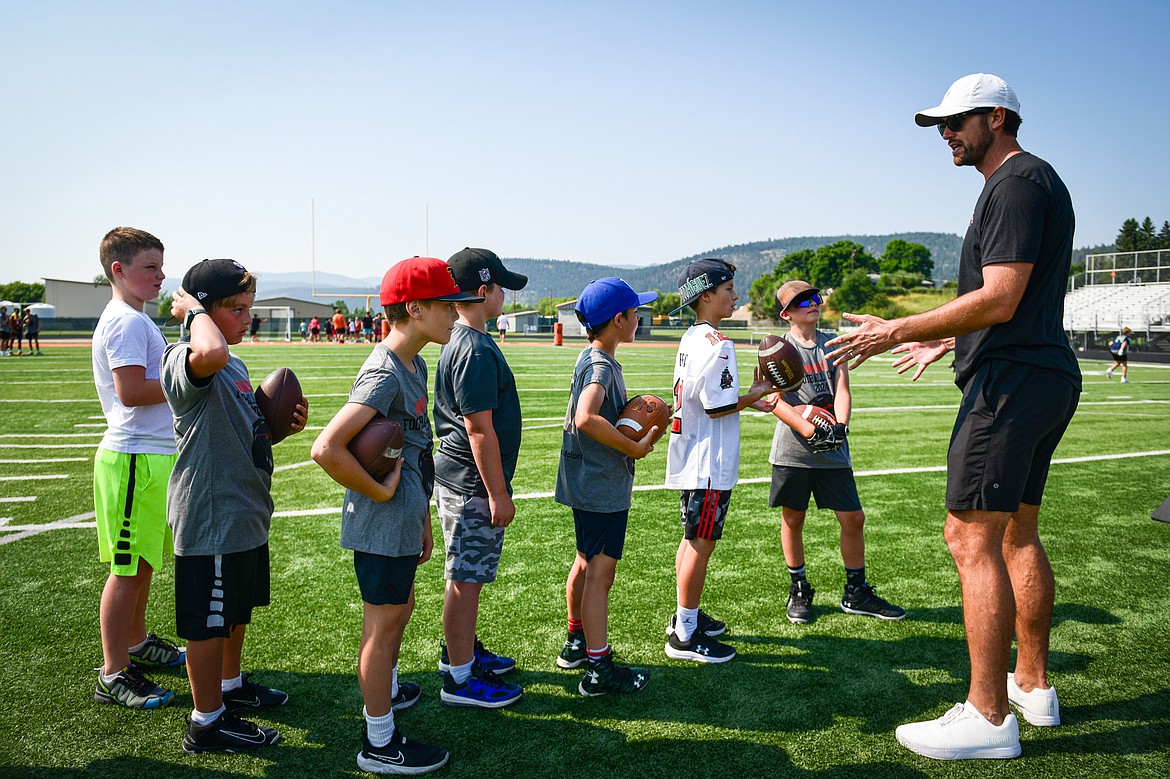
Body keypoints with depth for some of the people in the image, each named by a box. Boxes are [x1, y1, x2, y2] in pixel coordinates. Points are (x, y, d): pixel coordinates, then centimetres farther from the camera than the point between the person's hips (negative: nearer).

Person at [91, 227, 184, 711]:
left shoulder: (136, 320, 18)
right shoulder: (126, 321, -15)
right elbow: (130, 391, -23)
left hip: (154, 454, 10)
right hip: (136, 458, -10)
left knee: (143, 562, 21)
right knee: (127, 569, -2)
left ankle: (136, 644, 37)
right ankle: (114, 675, 9)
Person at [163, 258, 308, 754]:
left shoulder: (235, 366, 13)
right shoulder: (183, 360, -18)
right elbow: (211, 352, -45)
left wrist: (282, 427, 4)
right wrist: (194, 311, -25)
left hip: (244, 513, 10)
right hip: (210, 517, -10)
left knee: (236, 611, 24)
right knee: (209, 622, 4)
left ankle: (230, 686, 42)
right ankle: (206, 723, 18)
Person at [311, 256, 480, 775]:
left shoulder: (413, 365, 8)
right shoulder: (384, 373, -24)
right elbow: (326, 448, -33)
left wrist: (422, 519, 19)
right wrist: (378, 492, -22)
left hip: (402, 522, 10)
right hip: (382, 526, -10)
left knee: (400, 608, 26)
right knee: (383, 624, 4)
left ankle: (386, 689, 50)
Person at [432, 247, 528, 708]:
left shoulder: (463, 343, 12)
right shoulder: (476, 351, -21)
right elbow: (479, 430, -23)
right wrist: (498, 494, -18)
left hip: (460, 479, 10)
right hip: (473, 485, -10)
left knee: (466, 575, 21)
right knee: (465, 579, 0)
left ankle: (462, 650, 36)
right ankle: (460, 678, 12)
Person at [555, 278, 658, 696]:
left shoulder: (592, 358, 10)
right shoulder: (601, 366, -20)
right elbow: (586, 418, -38)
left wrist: (643, 431, 5)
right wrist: (634, 448, -27)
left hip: (589, 484, 10)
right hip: (602, 486, -10)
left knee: (586, 562, 21)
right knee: (601, 571, -4)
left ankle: (576, 642, 37)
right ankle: (600, 669, 4)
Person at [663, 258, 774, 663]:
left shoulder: (690, 339, 12)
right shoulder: (717, 344, -18)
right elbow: (717, 406, -21)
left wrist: (746, 400, 14)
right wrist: (755, 395, -8)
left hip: (691, 458, 10)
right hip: (710, 462, -10)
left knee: (693, 538, 19)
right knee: (702, 543, -2)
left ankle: (687, 616, 32)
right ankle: (685, 634, 7)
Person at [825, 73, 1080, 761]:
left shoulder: (1018, 181, -11)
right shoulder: (1036, 181, 22)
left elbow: (999, 301, -21)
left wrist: (898, 332, -18)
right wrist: (945, 342, 32)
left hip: (1012, 381, -11)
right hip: (1048, 376, 11)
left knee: (972, 537, -10)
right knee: (1017, 532, 16)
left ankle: (988, 718, -5)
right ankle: (1033, 686, 26)